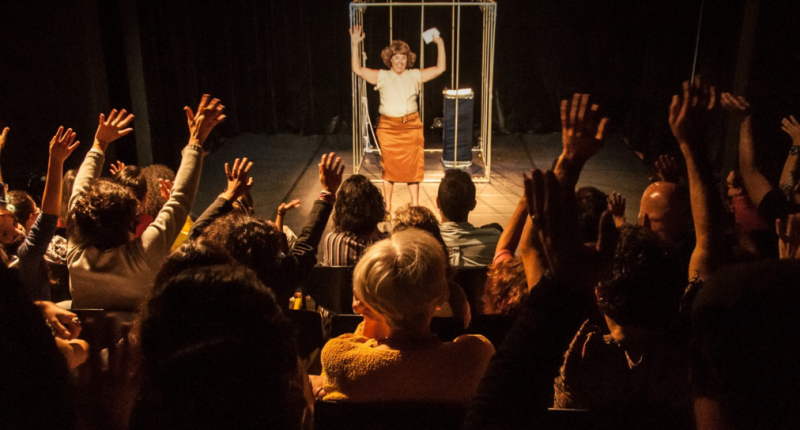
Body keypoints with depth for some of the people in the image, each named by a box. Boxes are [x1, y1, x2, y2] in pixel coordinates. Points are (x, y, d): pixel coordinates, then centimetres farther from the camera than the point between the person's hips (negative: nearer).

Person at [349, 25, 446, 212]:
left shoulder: (414, 76, 6)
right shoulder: (381, 76, 2)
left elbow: (440, 68, 5)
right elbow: (357, 69, -6)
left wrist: (440, 44, -2)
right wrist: (354, 44, -13)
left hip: (411, 126, 1)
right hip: (388, 127, -1)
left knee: (413, 167, 4)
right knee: (389, 168, 6)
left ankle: (415, 206, 15)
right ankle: (387, 207, 17)